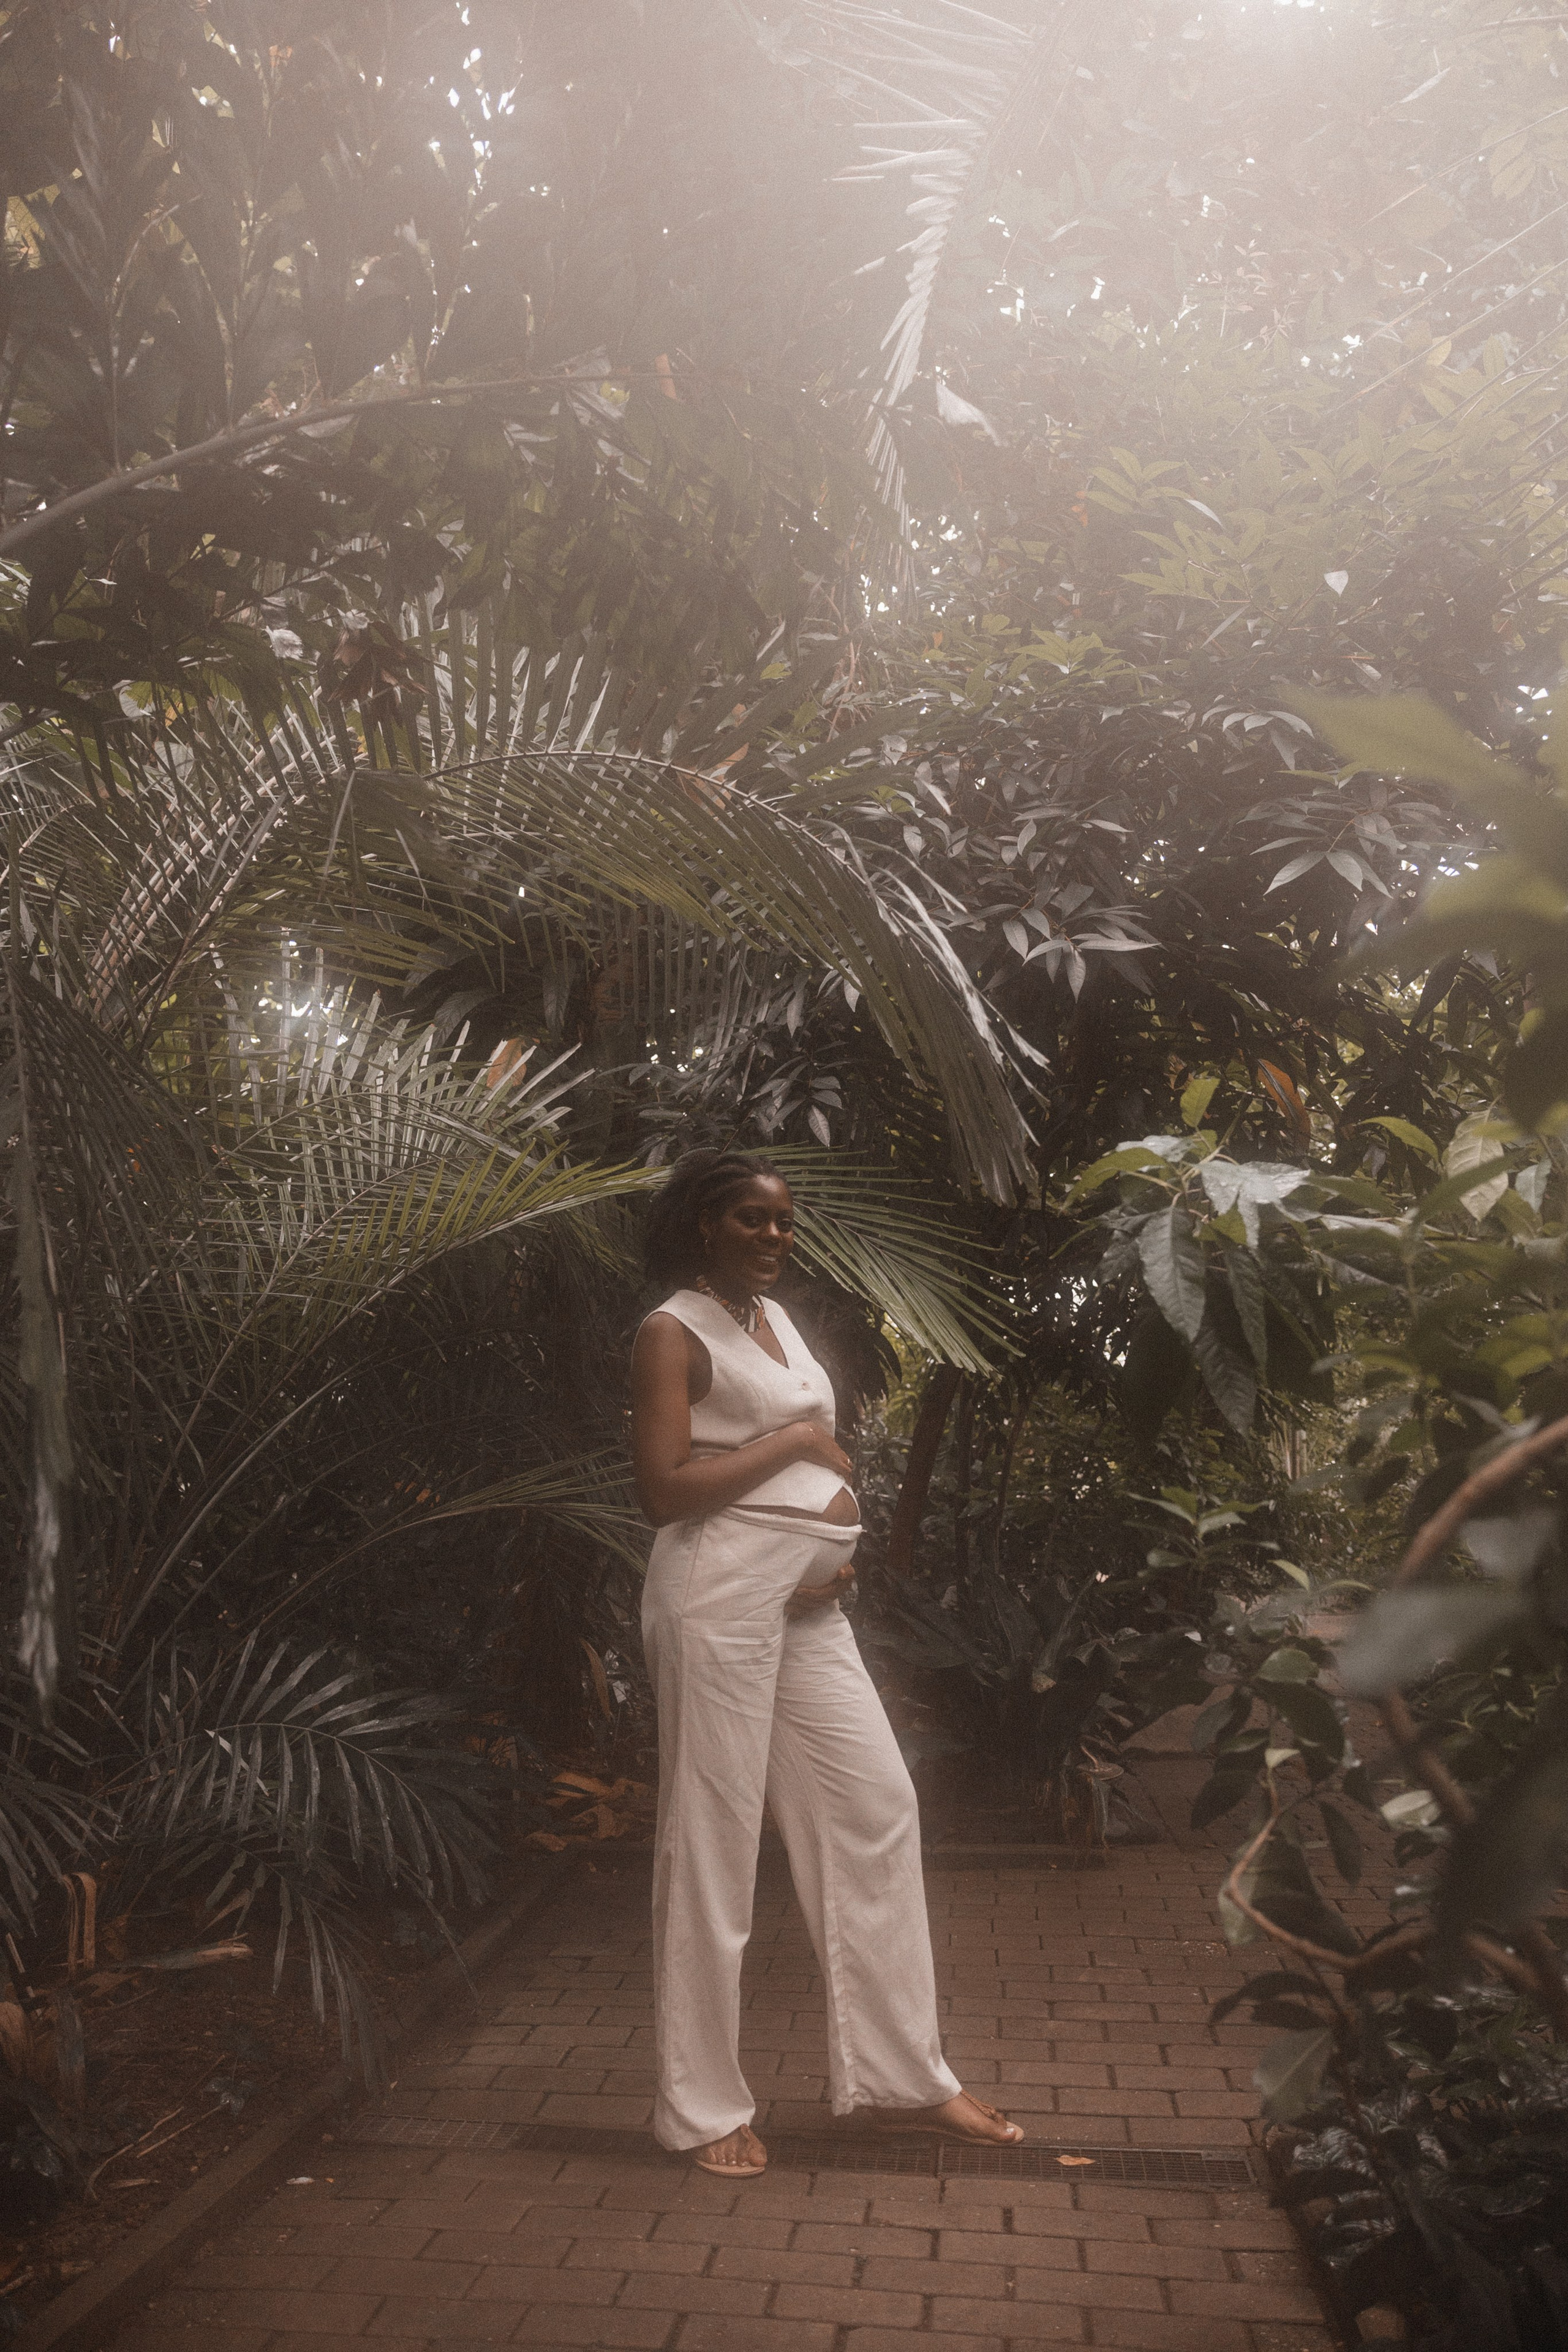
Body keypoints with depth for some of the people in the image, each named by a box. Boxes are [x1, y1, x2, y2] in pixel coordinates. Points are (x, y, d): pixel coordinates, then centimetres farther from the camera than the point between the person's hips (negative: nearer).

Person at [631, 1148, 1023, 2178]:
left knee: (878, 1806, 8)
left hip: (808, 1598, 8)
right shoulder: (675, 1332, -7)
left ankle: (902, 2074, 22)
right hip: (721, 1594, -8)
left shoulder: (777, 1318, 17)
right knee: (714, 1835, 1)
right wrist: (793, 1441, -11)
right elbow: (665, 1488, -17)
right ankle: (704, 2105, 17)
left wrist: (841, 1529, 2)